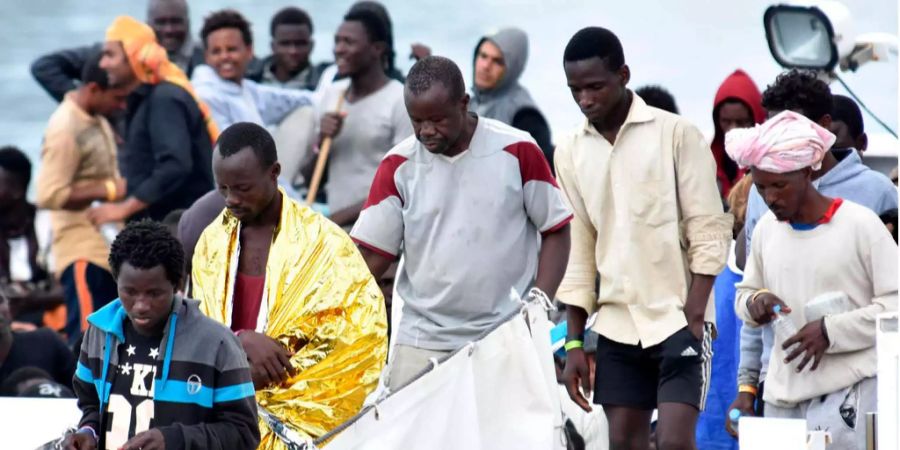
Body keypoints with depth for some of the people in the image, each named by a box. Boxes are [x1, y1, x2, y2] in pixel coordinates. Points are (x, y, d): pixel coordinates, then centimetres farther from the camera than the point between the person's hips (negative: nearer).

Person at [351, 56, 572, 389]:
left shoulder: (517, 152, -3)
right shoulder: (399, 166, 1)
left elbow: (556, 231, 5)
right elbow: (371, 253, 3)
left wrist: (539, 299, -8)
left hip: (505, 341, -1)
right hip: (422, 343, 1)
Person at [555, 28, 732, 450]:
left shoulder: (676, 134, -6)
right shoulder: (571, 152, 8)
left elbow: (709, 231, -7)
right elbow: (578, 251, 12)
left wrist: (693, 316, -14)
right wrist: (574, 342, 7)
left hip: (678, 320, -5)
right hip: (617, 324, 5)